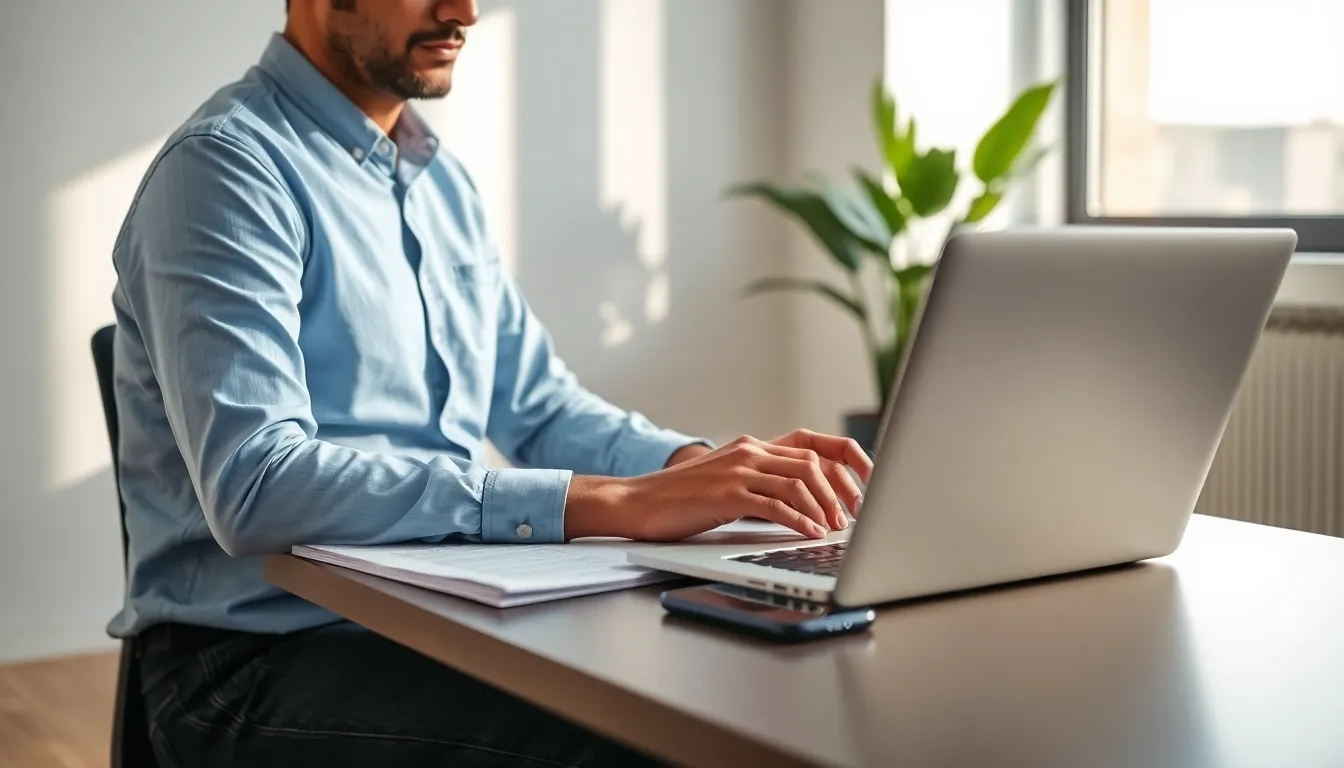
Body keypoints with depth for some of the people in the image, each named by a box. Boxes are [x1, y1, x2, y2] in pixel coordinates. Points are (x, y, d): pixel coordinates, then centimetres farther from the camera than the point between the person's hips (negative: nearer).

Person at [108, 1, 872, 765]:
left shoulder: (441, 177, 13)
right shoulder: (227, 165, -13)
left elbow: (539, 409, 15)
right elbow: (254, 488, -26)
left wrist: (704, 466, -6)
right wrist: (613, 503, -30)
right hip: (261, 661, -7)